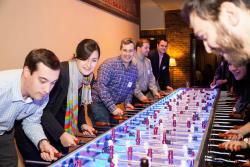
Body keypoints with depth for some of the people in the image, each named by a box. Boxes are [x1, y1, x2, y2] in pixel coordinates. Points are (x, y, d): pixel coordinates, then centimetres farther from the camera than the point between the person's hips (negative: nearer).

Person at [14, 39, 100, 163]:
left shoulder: (87, 77, -3)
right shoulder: (59, 72, -28)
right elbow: (42, 109, -28)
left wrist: (82, 124, -3)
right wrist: (61, 134, -33)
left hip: (61, 130, 8)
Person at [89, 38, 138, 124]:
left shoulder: (134, 69, 4)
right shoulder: (109, 64, -17)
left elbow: (130, 89, 17)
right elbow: (101, 87, -25)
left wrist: (127, 102, 0)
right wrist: (113, 107, -28)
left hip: (114, 105, 6)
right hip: (98, 103, -6)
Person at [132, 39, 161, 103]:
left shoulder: (148, 61, 10)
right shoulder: (132, 61, -16)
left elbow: (151, 78, 13)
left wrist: (155, 92, 2)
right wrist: (140, 96, -20)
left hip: (146, 94, 7)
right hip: (136, 96, -7)